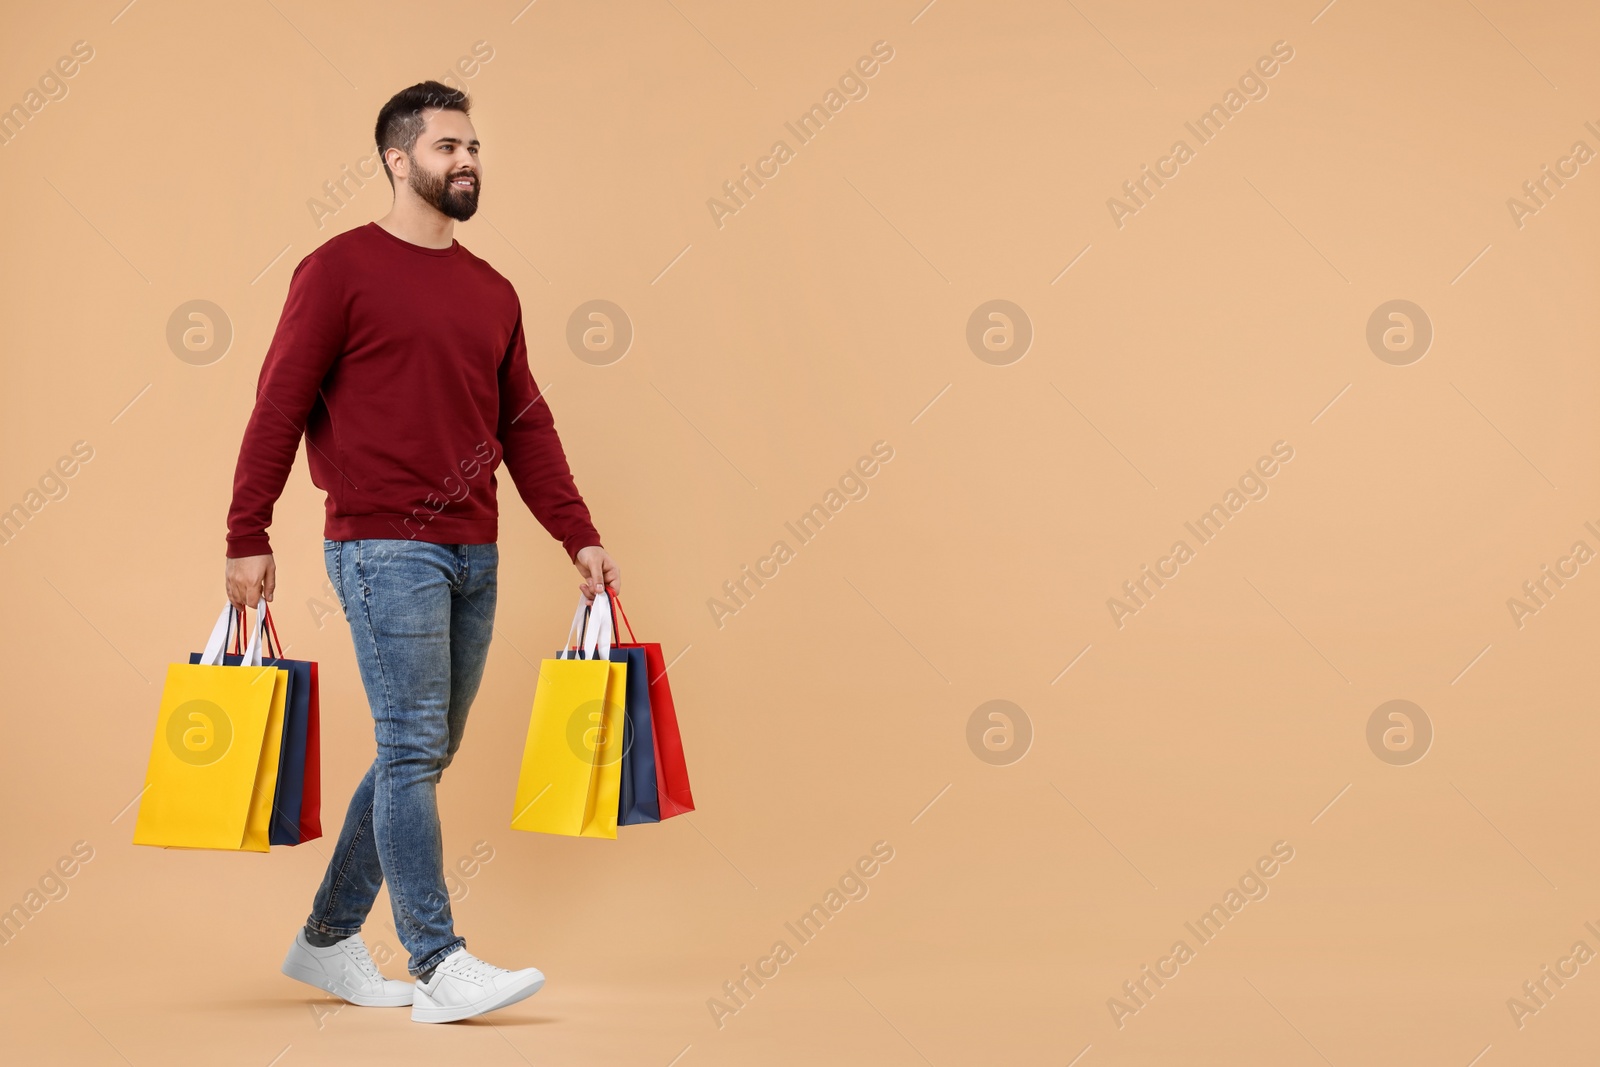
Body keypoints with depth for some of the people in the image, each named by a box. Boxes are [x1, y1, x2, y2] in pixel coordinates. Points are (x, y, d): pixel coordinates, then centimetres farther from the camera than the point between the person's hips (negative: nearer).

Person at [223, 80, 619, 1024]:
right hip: (383, 548, -7)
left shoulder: (492, 293, 14)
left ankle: (329, 941, 23)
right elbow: (279, 407, -5)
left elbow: (526, 425, 15)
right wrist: (248, 538, -9)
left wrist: (581, 538, 8)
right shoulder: (342, 269, -4)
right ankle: (440, 966, -7)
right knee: (414, 748, -9)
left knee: (424, 756, 10)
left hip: (474, 554, 7)